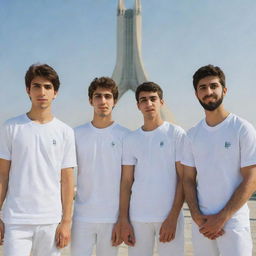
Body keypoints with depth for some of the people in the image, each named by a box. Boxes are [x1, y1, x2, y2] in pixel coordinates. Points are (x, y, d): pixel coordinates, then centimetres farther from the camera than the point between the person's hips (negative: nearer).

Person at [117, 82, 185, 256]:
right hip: (137, 218, 2)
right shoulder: (131, 139, 8)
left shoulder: (176, 134, -1)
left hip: (169, 217, -2)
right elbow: (126, 181, 8)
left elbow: (183, 179, -3)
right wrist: (123, 220, 2)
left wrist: (172, 217, -10)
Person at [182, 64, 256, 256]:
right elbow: (189, 179, 8)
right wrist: (197, 216, -6)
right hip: (201, 224, 4)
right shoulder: (192, 135, 6)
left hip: (233, 223, -4)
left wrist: (221, 218, -13)